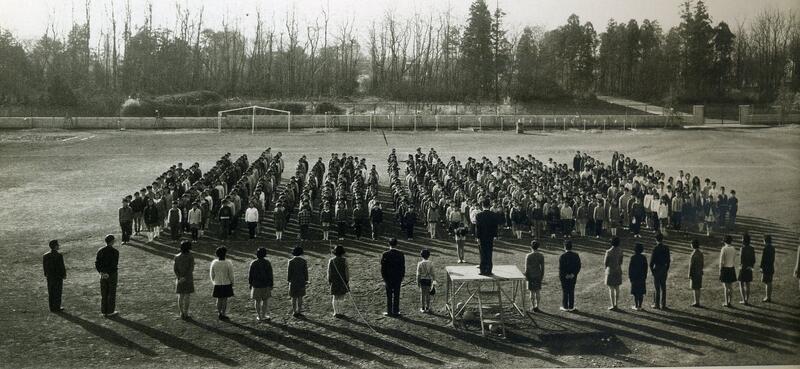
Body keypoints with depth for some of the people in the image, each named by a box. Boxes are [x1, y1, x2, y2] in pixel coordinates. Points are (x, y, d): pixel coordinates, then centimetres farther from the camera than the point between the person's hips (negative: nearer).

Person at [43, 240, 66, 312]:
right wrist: (64, 275, -4)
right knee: (57, 292, 3)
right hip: (58, 276, -6)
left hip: (49, 277, 6)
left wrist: (46, 275, 15)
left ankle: (52, 308, 17)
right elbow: (62, 266, -15)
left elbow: (44, 266, 6)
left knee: (51, 293, 12)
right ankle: (57, 307, 6)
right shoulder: (59, 255, -18)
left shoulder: (45, 256, 0)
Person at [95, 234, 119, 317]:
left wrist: (101, 272, -6)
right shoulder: (115, 252, -15)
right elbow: (114, 265, -21)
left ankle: (104, 311, 18)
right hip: (112, 275, -5)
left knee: (104, 294, 12)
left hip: (103, 274, 5)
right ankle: (110, 312, 10)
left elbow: (97, 264, -4)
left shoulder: (100, 251, 0)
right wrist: (108, 274, -15)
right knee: (111, 294, 6)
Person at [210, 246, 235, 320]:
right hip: (226, 284, -3)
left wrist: (214, 281, 19)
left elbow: (212, 274, 2)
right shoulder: (228, 263, -15)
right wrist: (232, 283, 6)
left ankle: (219, 313, 23)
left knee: (219, 299, 16)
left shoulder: (214, 263, -7)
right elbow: (231, 275, -9)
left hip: (217, 284, 3)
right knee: (225, 299, 7)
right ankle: (223, 315, 11)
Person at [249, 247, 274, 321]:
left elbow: (250, 274, -3)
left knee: (257, 301, 9)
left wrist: (250, 283, 9)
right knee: (265, 301, 10)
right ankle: (263, 316, 10)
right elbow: (270, 275, -5)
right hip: (266, 285, 0)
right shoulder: (267, 263, -8)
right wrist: (271, 284, 2)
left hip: (256, 285, 0)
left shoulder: (253, 263, -7)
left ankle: (259, 317, 12)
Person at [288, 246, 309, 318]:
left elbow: (289, 272, -8)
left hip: (293, 282, -1)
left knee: (294, 298, 8)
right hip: (301, 281, 1)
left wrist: (288, 280, 3)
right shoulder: (303, 261, -5)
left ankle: (294, 312, 12)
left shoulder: (291, 261, -10)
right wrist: (306, 280, 6)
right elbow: (305, 271, -2)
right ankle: (299, 311, 10)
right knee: (300, 297, 9)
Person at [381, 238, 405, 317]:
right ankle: (395, 311, 13)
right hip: (398, 278, 2)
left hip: (388, 278, -2)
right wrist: (402, 276, 10)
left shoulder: (385, 254, -11)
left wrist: (384, 277, 2)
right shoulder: (401, 254, -5)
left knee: (389, 295, 7)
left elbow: (383, 267, -7)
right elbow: (403, 266, 0)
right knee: (396, 295, 9)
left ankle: (389, 312, 11)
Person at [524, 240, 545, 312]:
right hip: (538, 276, 2)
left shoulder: (528, 256, -12)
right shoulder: (541, 256, -5)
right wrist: (542, 276, 10)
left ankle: (533, 307, 12)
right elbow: (542, 267, -1)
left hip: (530, 276, -2)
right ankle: (537, 306, 11)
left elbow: (527, 267, -9)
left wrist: (526, 276, 0)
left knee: (532, 292, 6)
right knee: (538, 291, 10)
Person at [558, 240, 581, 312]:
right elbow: (578, 266, -3)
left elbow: (560, 268, -16)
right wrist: (573, 274, -3)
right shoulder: (576, 255, -3)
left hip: (564, 277, -3)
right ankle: (571, 307, 15)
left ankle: (565, 307, 11)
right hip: (573, 277, 3)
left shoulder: (562, 256, -15)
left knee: (565, 292, 7)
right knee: (571, 292, 11)